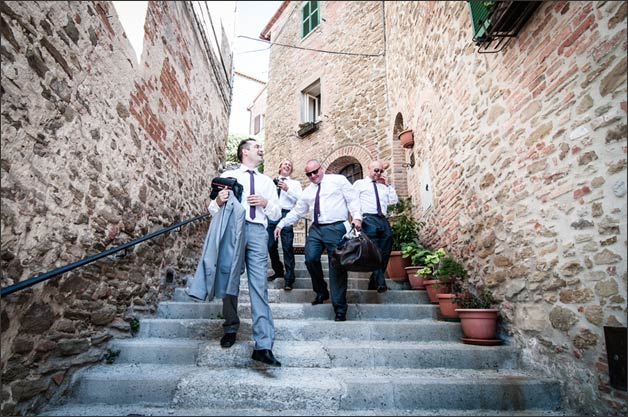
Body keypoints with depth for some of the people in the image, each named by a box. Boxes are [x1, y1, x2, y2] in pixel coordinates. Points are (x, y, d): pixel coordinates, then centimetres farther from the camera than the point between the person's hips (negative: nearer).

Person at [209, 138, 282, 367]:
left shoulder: (266, 181, 23)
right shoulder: (228, 175, 14)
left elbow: (276, 214, 20)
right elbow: (213, 209, 9)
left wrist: (266, 203, -1)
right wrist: (218, 201, -14)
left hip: (257, 231, 1)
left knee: (259, 286, -8)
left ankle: (263, 346, -11)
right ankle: (231, 328, 28)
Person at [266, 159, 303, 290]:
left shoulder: (295, 183, 15)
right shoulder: (272, 182, 21)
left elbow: (300, 199, -1)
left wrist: (287, 189, -11)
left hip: (286, 214, -3)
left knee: (287, 247, -8)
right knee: (271, 246, 8)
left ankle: (289, 278, -4)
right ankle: (278, 271, 28)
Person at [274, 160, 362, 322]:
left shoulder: (338, 180, 6)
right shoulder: (307, 191, 20)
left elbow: (353, 199, 0)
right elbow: (296, 211, 23)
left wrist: (357, 217, -15)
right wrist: (281, 224, 18)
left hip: (336, 229, -4)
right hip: (316, 229, 5)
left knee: (337, 267, -4)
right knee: (311, 259, -15)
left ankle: (340, 309, 6)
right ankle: (321, 291, 13)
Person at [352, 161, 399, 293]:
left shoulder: (384, 186, 28)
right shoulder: (360, 184, 14)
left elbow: (394, 200, 19)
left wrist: (386, 184, 15)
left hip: (383, 220, 6)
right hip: (368, 219, -5)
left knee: (385, 253, 0)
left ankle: (373, 282, 7)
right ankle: (380, 282, -19)